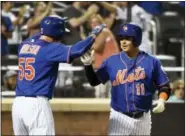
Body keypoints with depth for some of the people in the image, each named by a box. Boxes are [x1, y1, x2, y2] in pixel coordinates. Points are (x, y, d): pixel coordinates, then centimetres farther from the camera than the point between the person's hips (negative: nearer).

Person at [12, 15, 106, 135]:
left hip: (17, 103, 7)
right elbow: (74, 51, -20)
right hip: (37, 103, -7)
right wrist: (93, 35, -9)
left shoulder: (23, 45, 13)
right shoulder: (51, 48, -8)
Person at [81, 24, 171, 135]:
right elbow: (94, 81, 6)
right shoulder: (112, 61, 1)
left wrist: (162, 100, -18)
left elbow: (165, 86, 1)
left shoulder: (151, 62, -3)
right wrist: (88, 65, -11)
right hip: (119, 117, 0)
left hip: (142, 118, 0)